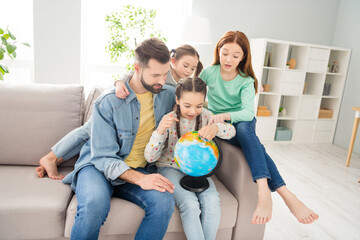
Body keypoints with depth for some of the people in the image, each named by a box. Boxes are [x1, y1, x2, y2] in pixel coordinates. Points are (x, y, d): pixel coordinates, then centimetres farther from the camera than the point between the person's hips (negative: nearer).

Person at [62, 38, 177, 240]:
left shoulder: (169, 94, 0)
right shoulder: (108, 102, -16)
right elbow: (103, 157, -17)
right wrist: (140, 179, -32)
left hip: (141, 169, 4)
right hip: (98, 166, -3)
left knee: (164, 200, -28)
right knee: (95, 203, -37)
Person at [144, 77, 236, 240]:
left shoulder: (205, 116, -2)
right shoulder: (169, 120, -14)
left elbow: (231, 131, -8)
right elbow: (150, 157, -16)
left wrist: (215, 128, -31)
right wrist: (160, 131, -34)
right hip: (170, 168, -3)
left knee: (212, 200, -22)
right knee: (190, 204, -28)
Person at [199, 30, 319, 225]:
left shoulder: (246, 81, -5)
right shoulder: (209, 72, -2)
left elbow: (248, 112, -20)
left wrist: (226, 115, -41)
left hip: (243, 121, 1)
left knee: (244, 129, -39)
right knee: (251, 142, -33)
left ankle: (264, 192, -51)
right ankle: (286, 195, -42)